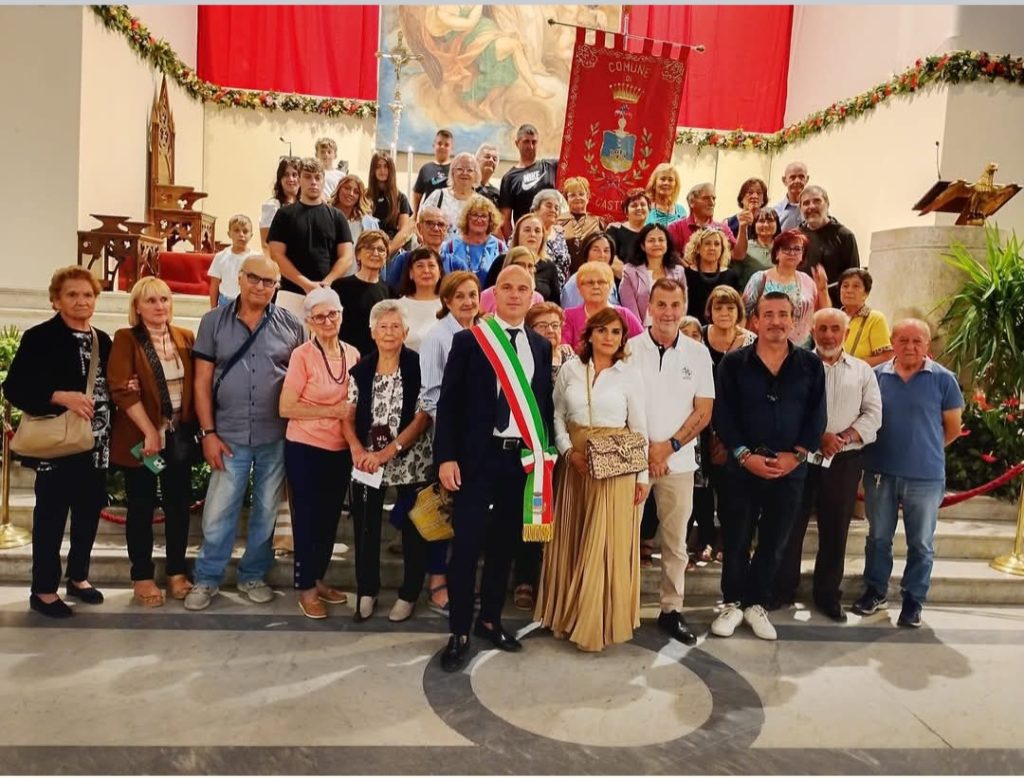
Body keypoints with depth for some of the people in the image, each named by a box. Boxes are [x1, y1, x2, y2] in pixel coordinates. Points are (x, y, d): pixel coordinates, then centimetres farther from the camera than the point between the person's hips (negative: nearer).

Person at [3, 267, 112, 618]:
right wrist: (61, 397, -24)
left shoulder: (103, 340, 11)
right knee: (51, 515, 4)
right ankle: (43, 590, 16)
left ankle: (78, 577, 30)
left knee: (89, 511, 13)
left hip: (96, 443, 6)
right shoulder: (39, 337, -8)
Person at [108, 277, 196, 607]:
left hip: (179, 435, 4)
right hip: (141, 436, -4)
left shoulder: (186, 338, 7)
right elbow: (121, 389, -14)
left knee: (179, 504, 9)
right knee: (141, 507, 6)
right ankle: (142, 576, 18)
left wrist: (197, 426, -6)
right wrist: (149, 432, -17)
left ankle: (177, 571, 22)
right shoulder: (126, 339, -5)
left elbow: (197, 383, 7)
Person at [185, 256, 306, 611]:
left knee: (266, 511, 12)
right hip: (230, 437, 0)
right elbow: (202, 381, 1)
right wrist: (208, 432, -4)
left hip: (277, 437, 1)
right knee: (217, 513, 5)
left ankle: (253, 576, 29)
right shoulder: (214, 322, 1)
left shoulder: (291, 326, 1)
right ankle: (206, 579, 23)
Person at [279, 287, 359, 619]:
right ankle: (305, 588, 21)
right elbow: (286, 408, -16)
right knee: (307, 518, 6)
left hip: (342, 450, 5)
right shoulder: (302, 355, -14)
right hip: (305, 449, -5)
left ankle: (318, 579, 33)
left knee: (330, 518, 16)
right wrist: (333, 411, -18)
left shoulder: (353, 354, 3)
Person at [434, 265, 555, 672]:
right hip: (478, 457, -3)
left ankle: (490, 620, 30)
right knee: (466, 546, 1)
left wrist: (545, 456, 6)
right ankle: (459, 633, 15)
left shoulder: (541, 346, 9)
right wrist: (446, 457, -11)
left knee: (504, 545, 13)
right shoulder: (468, 340, -1)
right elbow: (448, 402, -4)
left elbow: (546, 405, 11)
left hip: (523, 458, 4)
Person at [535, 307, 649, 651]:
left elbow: (639, 429, -1)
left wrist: (643, 477, -3)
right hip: (574, 463, 2)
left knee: (607, 542, 1)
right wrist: (568, 451, -9)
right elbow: (557, 415, 6)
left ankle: (599, 620, 15)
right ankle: (569, 612, 26)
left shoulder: (628, 374, -2)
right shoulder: (570, 369, 2)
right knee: (572, 540, 10)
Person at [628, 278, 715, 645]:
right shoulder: (631, 349, -3)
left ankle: (671, 611, 21)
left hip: (679, 461, 2)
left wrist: (669, 446, -8)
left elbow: (704, 411, 2)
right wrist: (645, 449, -7)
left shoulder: (698, 353, 3)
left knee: (675, 540, 9)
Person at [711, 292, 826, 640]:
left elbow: (816, 416, 1)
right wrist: (744, 455, -15)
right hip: (742, 467, -1)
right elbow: (723, 415, -6)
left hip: (790, 469, 2)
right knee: (736, 539, 6)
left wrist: (797, 455, -11)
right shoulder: (733, 363, -1)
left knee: (774, 542, 11)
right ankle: (733, 602, 24)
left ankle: (756, 603, 27)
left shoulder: (811, 365, 4)